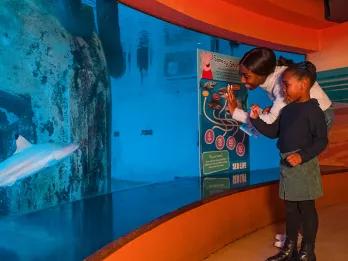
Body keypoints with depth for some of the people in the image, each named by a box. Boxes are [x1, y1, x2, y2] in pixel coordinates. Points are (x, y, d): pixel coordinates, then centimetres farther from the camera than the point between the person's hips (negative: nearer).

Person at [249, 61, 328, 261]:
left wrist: (303, 155, -24)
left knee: (306, 208, 4)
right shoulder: (287, 109, 11)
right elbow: (273, 132, 16)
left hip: (304, 165, -7)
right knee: (290, 208, 15)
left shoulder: (313, 110, -11)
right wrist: (256, 119, 5)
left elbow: (322, 140, -14)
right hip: (287, 164, 8)